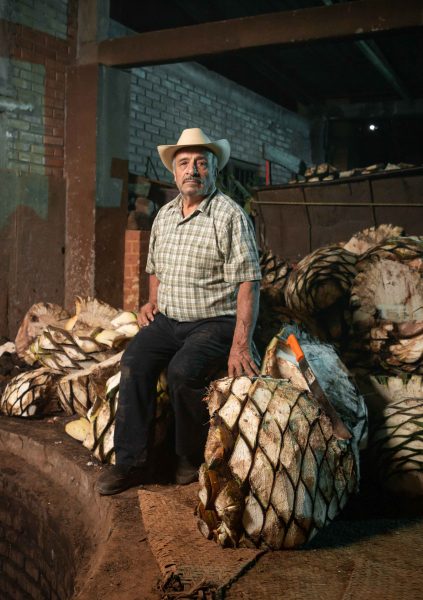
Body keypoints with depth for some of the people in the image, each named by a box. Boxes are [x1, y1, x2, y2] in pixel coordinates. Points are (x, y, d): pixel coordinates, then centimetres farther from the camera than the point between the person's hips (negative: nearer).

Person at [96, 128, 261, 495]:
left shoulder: (229, 215, -9)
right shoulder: (164, 215, 13)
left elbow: (248, 283, -16)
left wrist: (241, 344, -24)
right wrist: (153, 300, 8)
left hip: (215, 322, -6)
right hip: (169, 319, 6)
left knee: (183, 370, -30)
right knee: (135, 360, -20)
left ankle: (193, 458, -5)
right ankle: (132, 461, -12)